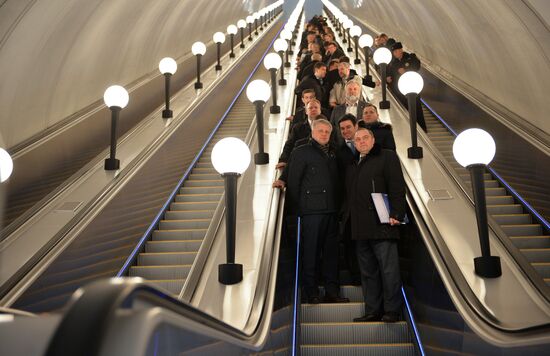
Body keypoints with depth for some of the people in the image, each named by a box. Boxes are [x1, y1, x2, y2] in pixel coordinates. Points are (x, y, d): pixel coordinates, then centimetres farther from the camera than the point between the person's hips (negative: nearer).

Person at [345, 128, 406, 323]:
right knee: (367, 271, 10)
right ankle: (372, 311, 17)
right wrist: (348, 218, 13)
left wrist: (396, 214, -17)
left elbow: (397, 188, -7)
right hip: (360, 228, 7)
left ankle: (391, 310, 2)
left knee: (388, 270, -5)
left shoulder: (387, 157, 2)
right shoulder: (352, 165, 22)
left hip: (382, 225, -7)